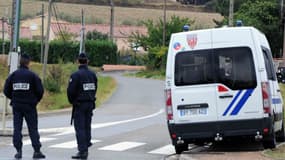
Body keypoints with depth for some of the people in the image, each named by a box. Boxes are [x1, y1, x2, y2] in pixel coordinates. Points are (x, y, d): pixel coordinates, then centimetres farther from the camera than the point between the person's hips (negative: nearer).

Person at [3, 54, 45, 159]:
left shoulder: (13, 75, 1)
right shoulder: (32, 75, -7)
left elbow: (6, 90, 2)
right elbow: (40, 90, -8)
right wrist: (36, 100, 10)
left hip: (16, 106, 2)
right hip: (29, 106, -2)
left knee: (17, 128, 7)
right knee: (33, 129, 3)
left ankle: (18, 151, 2)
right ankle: (37, 151, 1)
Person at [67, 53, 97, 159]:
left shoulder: (76, 75, -15)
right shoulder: (93, 74, 5)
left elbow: (71, 91, -15)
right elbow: (95, 89, 8)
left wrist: (72, 101, 3)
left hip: (79, 105, -6)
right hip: (90, 104, 6)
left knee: (80, 128, -4)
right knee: (87, 126, 14)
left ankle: (82, 151, -8)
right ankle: (85, 149, 20)